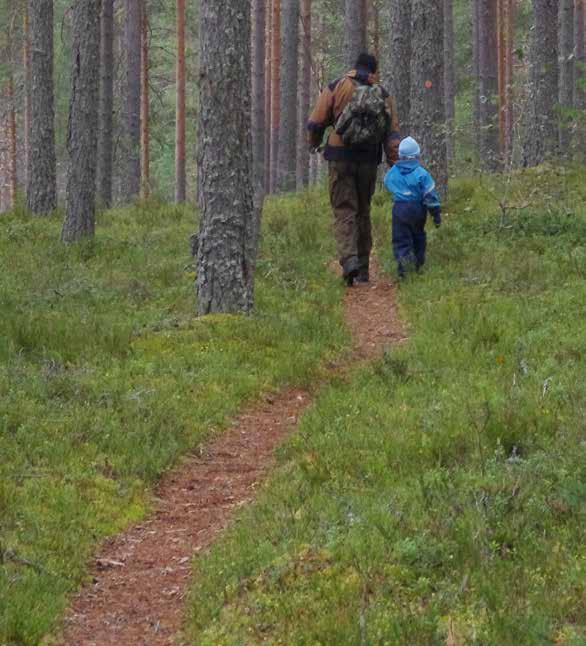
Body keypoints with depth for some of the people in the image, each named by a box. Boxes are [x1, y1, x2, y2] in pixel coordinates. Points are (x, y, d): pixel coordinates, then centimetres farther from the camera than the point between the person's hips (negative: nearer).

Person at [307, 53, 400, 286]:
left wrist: (314, 144, 22)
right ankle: (363, 268, 17)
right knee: (363, 213, 14)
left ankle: (349, 260, -24)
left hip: (341, 158, -2)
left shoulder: (336, 88, 2)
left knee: (344, 212, -3)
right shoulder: (383, 95, 8)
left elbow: (316, 123, 1)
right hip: (369, 161, 2)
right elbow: (393, 135, 1)